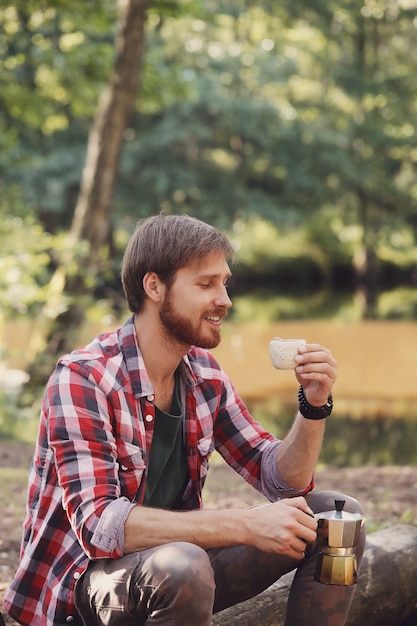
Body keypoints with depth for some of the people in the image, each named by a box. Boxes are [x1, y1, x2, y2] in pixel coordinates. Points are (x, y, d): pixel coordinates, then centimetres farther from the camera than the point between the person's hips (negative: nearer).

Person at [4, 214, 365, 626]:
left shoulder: (205, 375, 3)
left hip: (175, 562, 7)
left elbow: (281, 480, 9)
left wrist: (314, 405, -11)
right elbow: (98, 524, -30)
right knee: (182, 569, -40)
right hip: (82, 579, -7)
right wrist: (246, 526, -34)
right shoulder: (82, 379, -20)